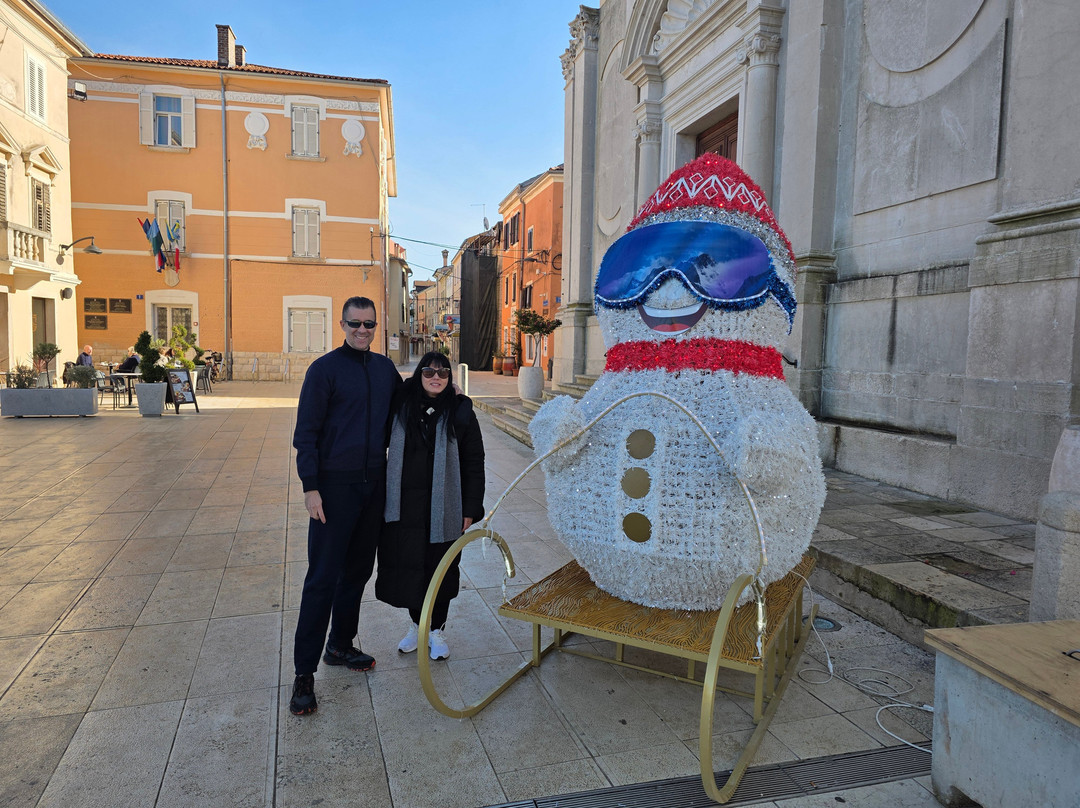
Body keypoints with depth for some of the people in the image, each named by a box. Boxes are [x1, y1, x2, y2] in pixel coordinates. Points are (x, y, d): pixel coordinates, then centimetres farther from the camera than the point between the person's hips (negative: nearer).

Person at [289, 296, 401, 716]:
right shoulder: (325, 369, -7)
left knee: (358, 571, 14)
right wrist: (311, 486, -15)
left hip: (374, 483, 6)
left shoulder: (385, 368, 10)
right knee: (323, 577, -4)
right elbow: (306, 432, -9)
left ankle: (341, 646, 31)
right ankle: (304, 673, 5)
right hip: (335, 484, -6)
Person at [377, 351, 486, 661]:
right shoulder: (401, 407, 4)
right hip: (405, 505, 2)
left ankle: (436, 630, 26)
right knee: (408, 566, 8)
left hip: (444, 506, -2)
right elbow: (383, 449, 10)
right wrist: (383, 499, 4)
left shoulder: (460, 412, -2)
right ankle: (417, 624, 30)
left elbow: (474, 464, -1)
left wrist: (471, 509, -5)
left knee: (440, 568, 8)